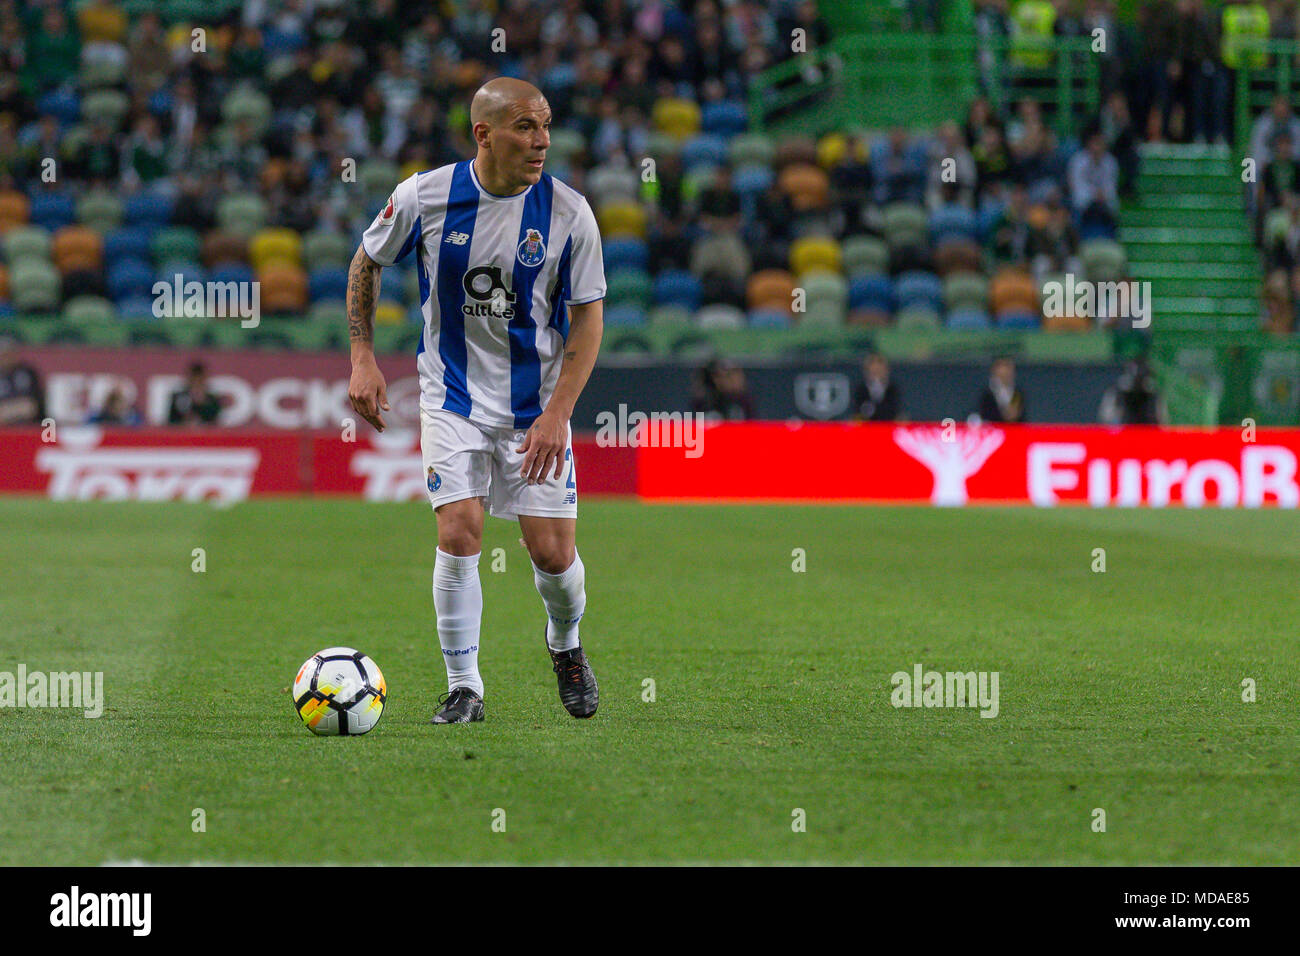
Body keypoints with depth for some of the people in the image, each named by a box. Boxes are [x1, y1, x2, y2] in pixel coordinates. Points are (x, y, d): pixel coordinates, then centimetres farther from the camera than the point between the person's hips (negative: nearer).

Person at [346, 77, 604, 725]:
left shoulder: (568, 212, -11)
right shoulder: (425, 197, -11)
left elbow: (588, 317, -5)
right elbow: (366, 262, 8)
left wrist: (557, 414, -13)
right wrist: (363, 360, 2)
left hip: (537, 406, 0)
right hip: (453, 398, 0)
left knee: (553, 553, -3)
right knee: (458, 535, -14)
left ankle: (565, 646, 31)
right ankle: (463, 688, 2)